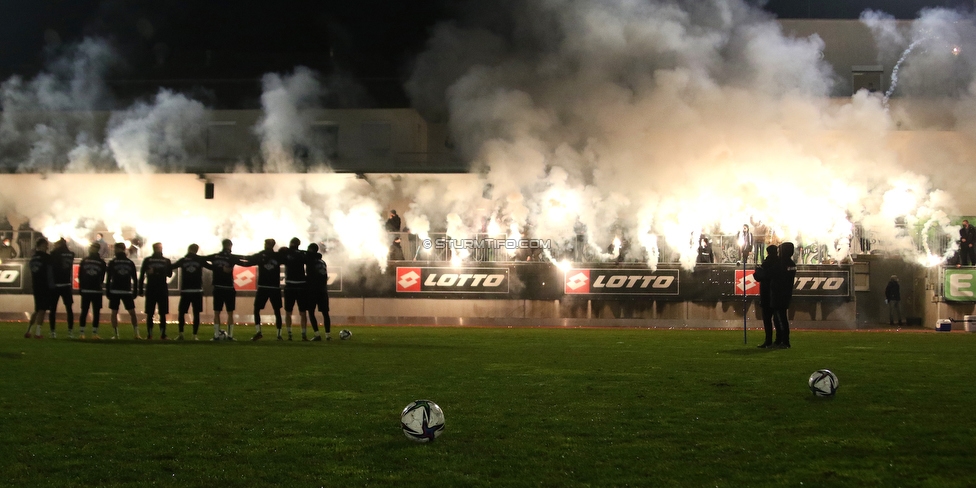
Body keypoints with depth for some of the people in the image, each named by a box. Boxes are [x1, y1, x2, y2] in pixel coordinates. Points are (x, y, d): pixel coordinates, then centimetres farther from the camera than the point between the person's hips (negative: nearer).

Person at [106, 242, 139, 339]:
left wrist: (107, 291, 2)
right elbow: (134, 279, 7)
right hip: (127, 291, 1)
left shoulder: (112, 263, 0)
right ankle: (136, 333, 2)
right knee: (132, 313, 7)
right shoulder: (130, 263, 7)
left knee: (114, 313, 5)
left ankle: (116, 334, -2)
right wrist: (134, 292, 11)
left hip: (115, 291, -1)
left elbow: (108, 279, -3)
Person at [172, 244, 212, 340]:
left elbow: (171, 266, 7)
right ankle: (194, 335, -4)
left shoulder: (183, 260, 2)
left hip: (185, 291, 0)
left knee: (181, 312, 9)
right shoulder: (200, 260, 1)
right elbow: (211, 267, 4)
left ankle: (181, 334, -2)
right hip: (197, 291, 0)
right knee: (196, 313, 3)